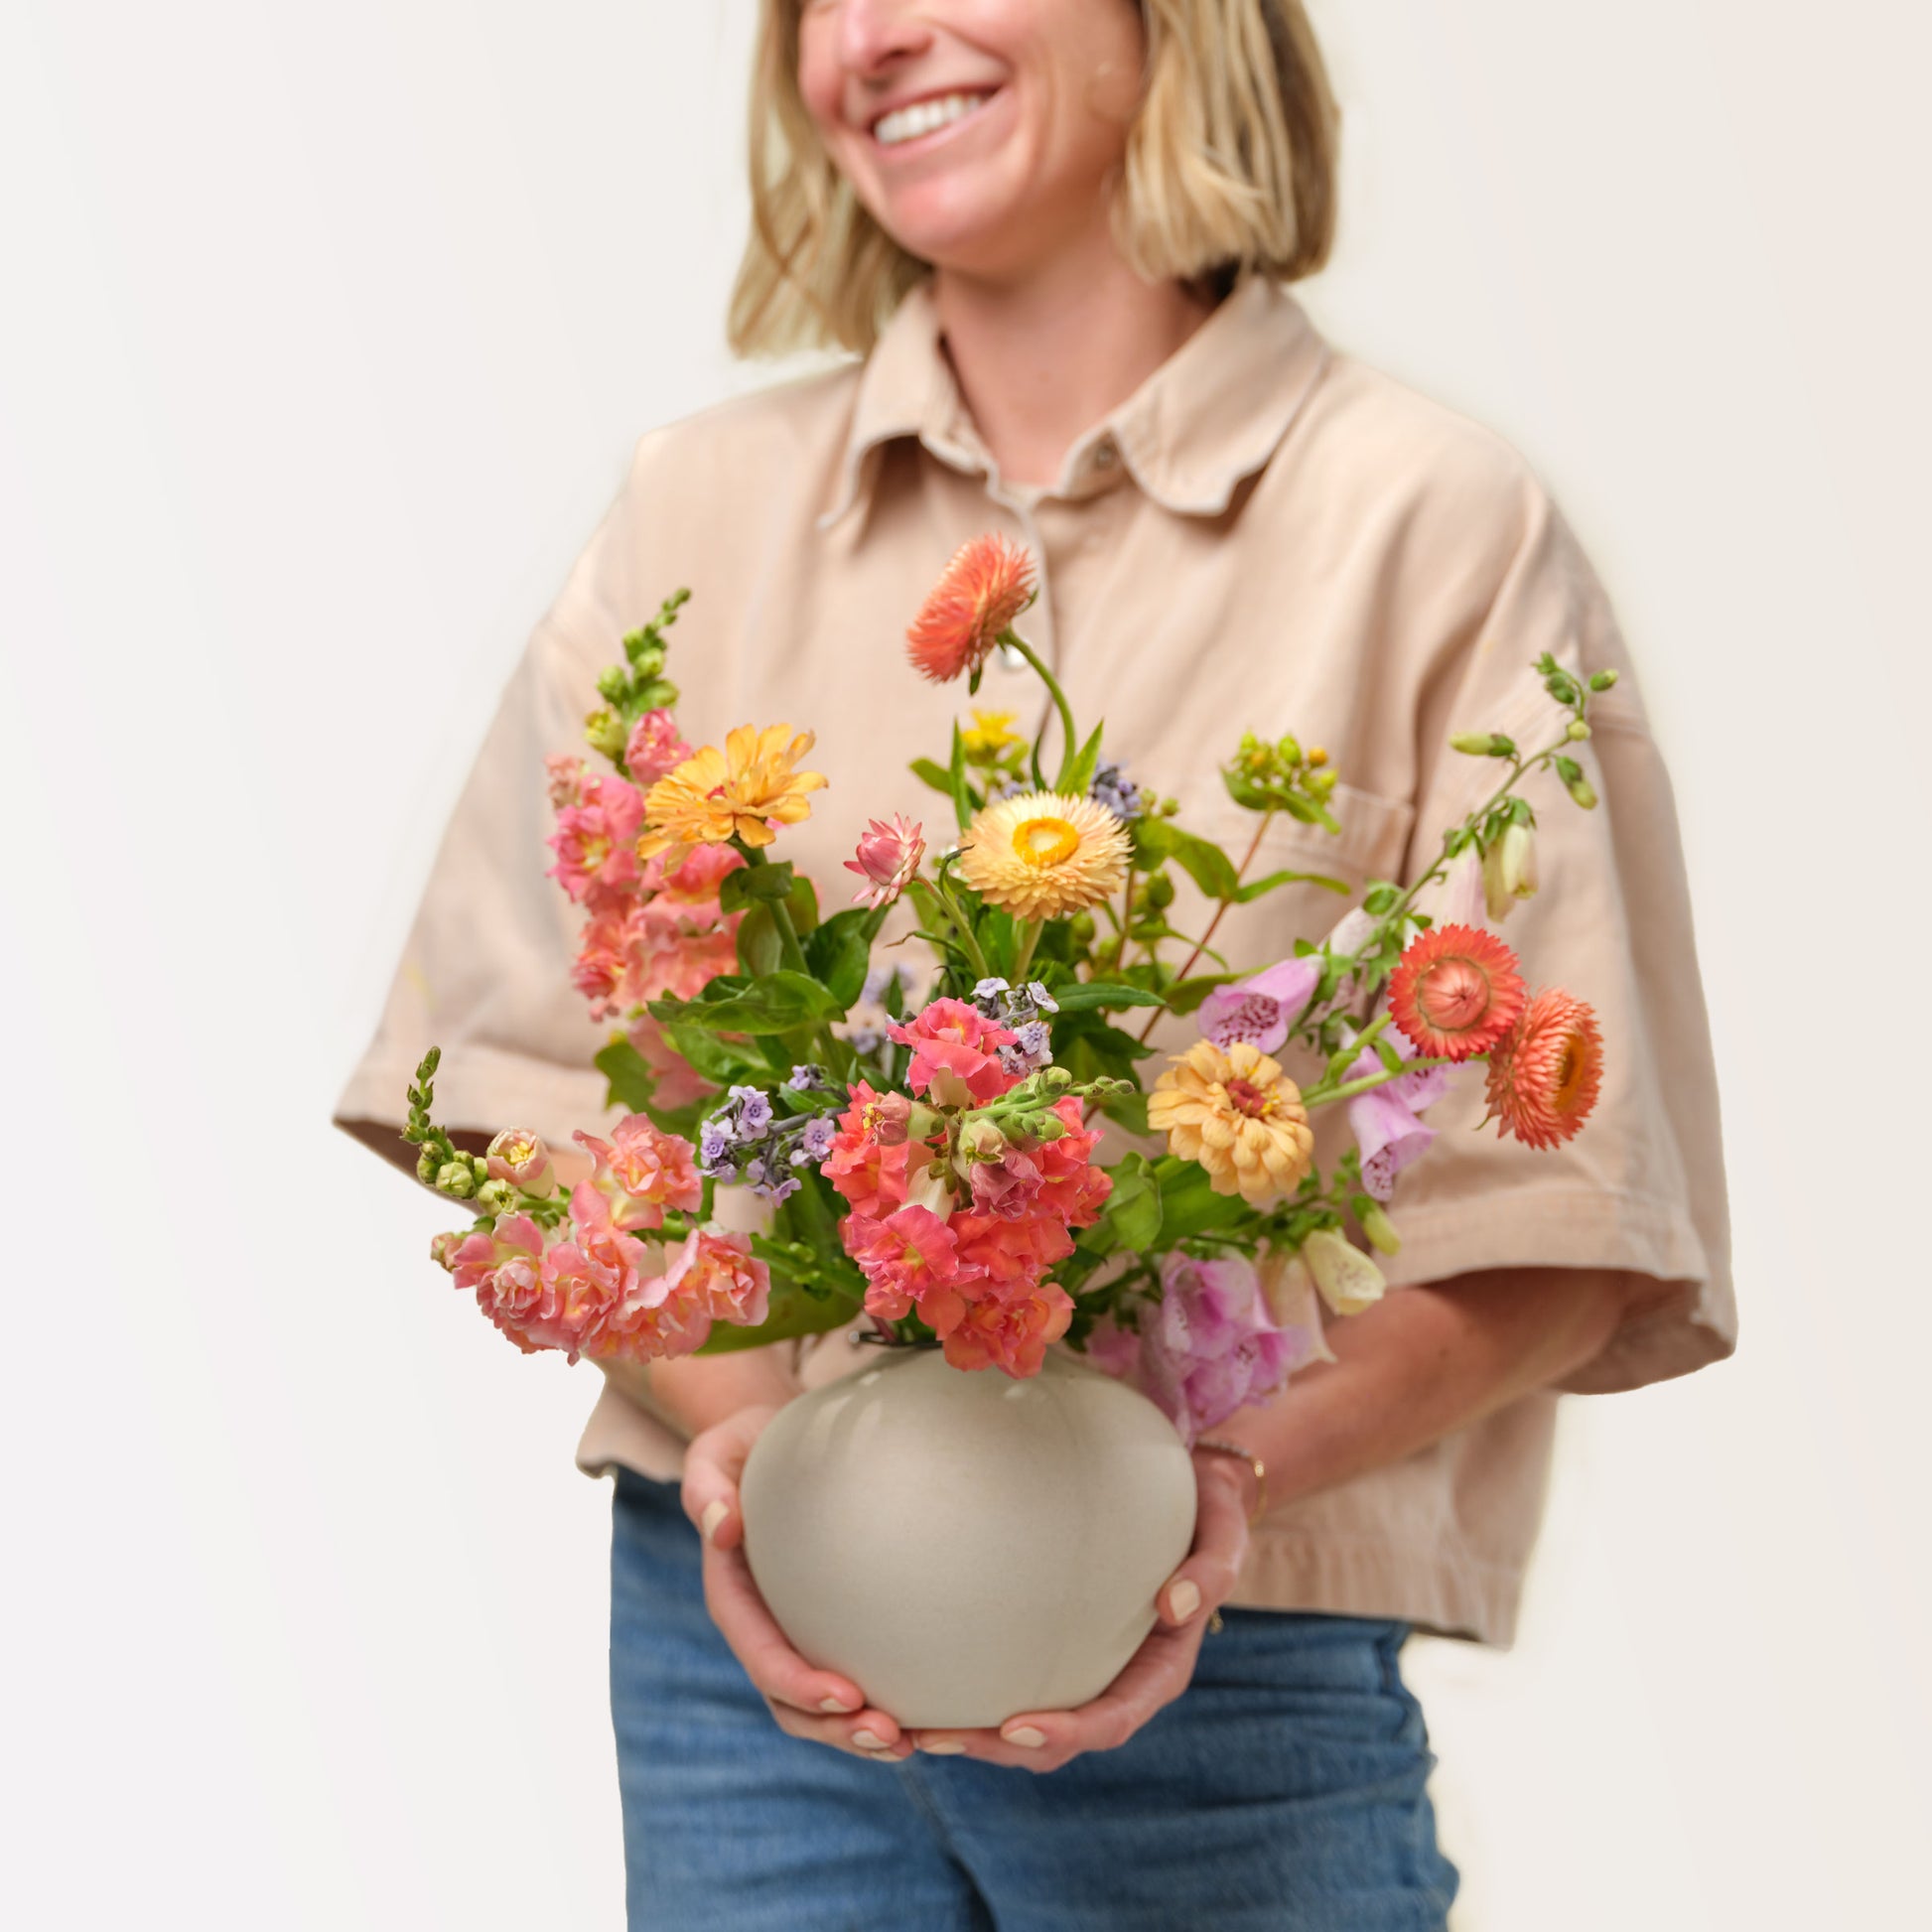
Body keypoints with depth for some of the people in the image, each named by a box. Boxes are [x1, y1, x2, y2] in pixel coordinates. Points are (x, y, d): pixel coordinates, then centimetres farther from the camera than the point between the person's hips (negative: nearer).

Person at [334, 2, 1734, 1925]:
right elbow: (541, 1065, 5)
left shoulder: (1439, 530, -3)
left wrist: (1237, 1471, -19)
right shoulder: (705, 505, 7)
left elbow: (1563, 1216, -5)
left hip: (1230, 1666, -2)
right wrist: (735, 1423, -11)